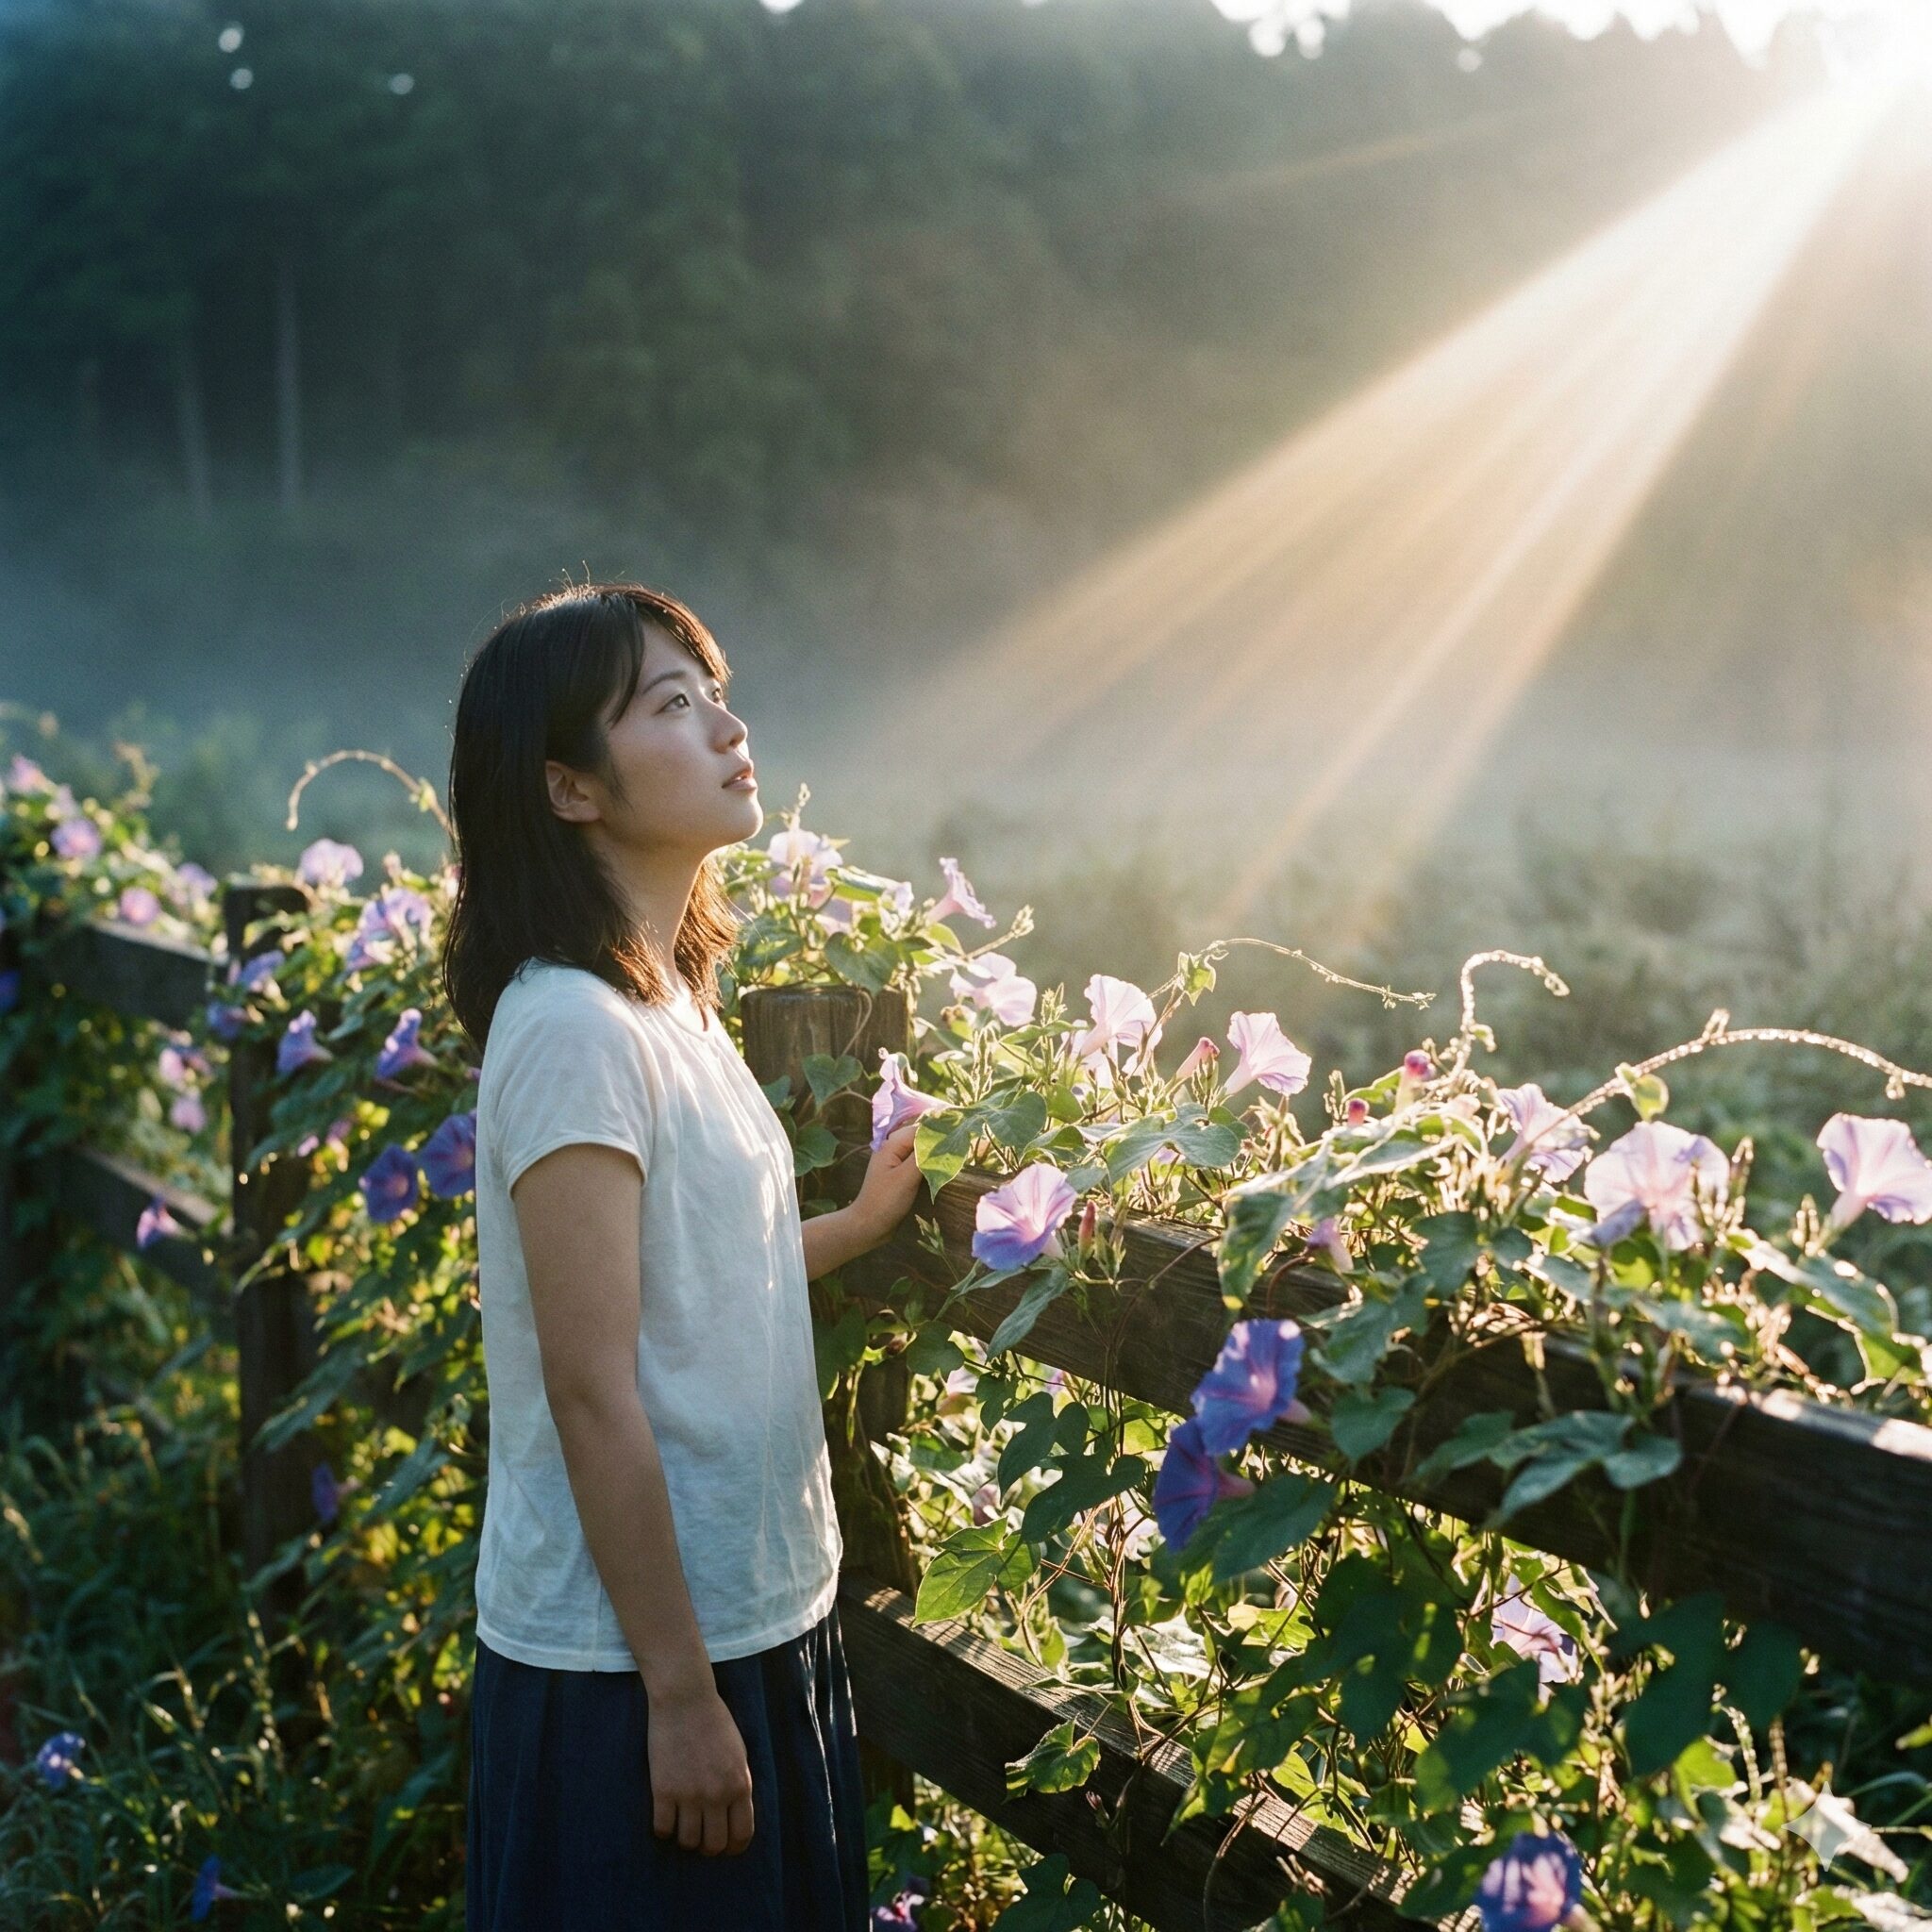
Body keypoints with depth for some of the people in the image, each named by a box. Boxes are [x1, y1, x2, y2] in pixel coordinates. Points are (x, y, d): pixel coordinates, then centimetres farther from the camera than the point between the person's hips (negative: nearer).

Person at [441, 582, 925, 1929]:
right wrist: (680, 1692, -19)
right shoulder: (574, 1028, -21)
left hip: (754, 1613, 9)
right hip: (633, 1664, -9)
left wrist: (862, 1224, 16)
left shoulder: (671, 1000, 7)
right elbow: (591, 1391, -22)